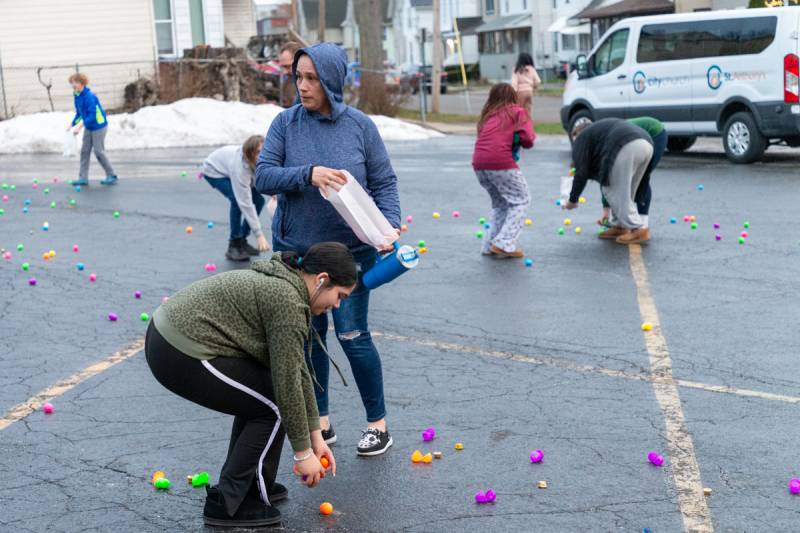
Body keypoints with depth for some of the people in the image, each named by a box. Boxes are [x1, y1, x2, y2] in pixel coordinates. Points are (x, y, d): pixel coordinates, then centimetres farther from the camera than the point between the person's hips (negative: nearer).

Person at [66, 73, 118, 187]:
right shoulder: (77, 96, 4)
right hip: (88, 127, 9)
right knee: (84, 151, 5)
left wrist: (80, 126, -29)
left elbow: (92, 115, -27)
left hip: (99, 126, -9)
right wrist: (71, 124, 4)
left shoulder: (89, 96, -23)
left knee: (99, 152, -4)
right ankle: (83, 177, 8)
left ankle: (112, 176, 8)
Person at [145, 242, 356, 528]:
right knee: (273, 406, 0)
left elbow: (299, 371, 17)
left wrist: (315, 437, 19)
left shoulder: (284, 283, 15)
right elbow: (288, 383, -13)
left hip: (167, 336, 10)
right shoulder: (287, 301, -15)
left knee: (258, 394, 20)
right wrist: (303, 452, -4)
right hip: (181, 356, -10)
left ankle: (247, 483, 25)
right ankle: (226, 504, 3)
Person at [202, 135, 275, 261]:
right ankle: (234, 245, -15)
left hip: (228, 168, 7)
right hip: (214, 171, -7)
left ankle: (242, 241, 8)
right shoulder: (240, 167, -44)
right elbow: (245, 203, -43)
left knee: (258, 200, -6)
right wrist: (259, 234, -44)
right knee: (237, 200, -29)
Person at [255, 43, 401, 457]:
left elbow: (384, 182, -1)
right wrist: (308, 173, -27)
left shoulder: (360, 126, -5)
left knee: (353, 336, -1)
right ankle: (321, 422, 26)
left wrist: (389, 224, -18)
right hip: (295, 251, 2)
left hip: (350, 251, -2)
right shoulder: (286, 123, -3)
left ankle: (378, 423, 17)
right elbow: (264, 176, -10)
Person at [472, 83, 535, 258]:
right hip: (501, 161, -6)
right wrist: (530, 138, 18)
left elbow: (483, 137, 14)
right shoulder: (518, 112, 9)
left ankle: (490, 244, 16)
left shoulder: (487, 115, 23)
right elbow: (527, 140, -3)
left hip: (479, 163, 6)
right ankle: (504, 243, -5)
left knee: (500, 203, 23)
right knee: (521, 200, 7)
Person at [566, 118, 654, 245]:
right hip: (646, 144, 8)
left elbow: (581, 172, 10)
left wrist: (572, 200, 19)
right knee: (625, 192, 22)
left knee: (612, 191, 1)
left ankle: (638, 229, -3)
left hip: (626, 147, -8)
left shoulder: (581, 138, 19)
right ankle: (619, 226, 23)